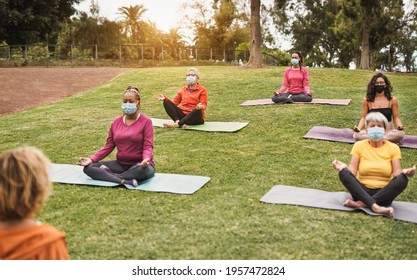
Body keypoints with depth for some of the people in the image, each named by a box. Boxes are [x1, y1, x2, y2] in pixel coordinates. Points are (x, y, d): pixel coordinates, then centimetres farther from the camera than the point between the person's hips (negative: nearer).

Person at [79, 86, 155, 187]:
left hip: (139, 164, -5)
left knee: (144, 170, -41)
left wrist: (146, 159, -34)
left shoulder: (146, 121, -5)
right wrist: (92, 159, -6)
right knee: (88, 167, -13)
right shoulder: (116, 122, 9)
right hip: (121, 164, 5)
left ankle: (109, 175, -22)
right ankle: (125, 182, -31)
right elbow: (109, 146, 8)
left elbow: (148, 146, -11)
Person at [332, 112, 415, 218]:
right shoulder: (359, 146, 4)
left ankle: (362, 203, -31)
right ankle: (376, 207, -40)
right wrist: (344, 168, -26)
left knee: (402, 179, -28)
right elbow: (352, 171, -3)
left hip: (384, 194, 0)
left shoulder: (393, 148, 5)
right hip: (362, 191, 0)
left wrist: (404, 172, -26)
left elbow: (396, 174, -3)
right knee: (344, 173, -26)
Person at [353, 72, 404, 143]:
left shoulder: (392, 100, 1)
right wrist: (358, 128, -19)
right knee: (356, 135, -31)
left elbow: (396, 117, 4)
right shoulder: (367, 100, 2)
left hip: (388, 131, 0)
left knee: (401, 134, -33)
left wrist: (399, 126, -20)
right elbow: (364, 117, 2)